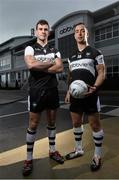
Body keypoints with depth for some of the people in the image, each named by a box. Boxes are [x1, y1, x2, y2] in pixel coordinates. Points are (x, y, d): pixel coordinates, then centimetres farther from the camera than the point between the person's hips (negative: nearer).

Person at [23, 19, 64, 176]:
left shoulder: (54, 50, 12)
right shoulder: (30, 48, 2)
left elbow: (60, 68, -5)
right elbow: (31, 64, -20)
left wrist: (40, 67, -12)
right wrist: (51, 63, -9)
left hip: (52, 90, 4)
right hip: (36, 91, -4)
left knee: (52, 122, 13)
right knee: (33, 125, 2)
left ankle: (52, 151, 31)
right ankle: (29, 158, 16)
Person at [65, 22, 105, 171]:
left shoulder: (95, 53, -1)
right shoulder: (72, 56, 16)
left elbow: (102, 73, -6)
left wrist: (94, 87, -23)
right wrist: (68, 91, 12)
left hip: (90, 95, -5)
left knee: (95, 125, 3)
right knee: (76, 123, 14)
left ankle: (97, 156, 20)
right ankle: (78, 149, 33)